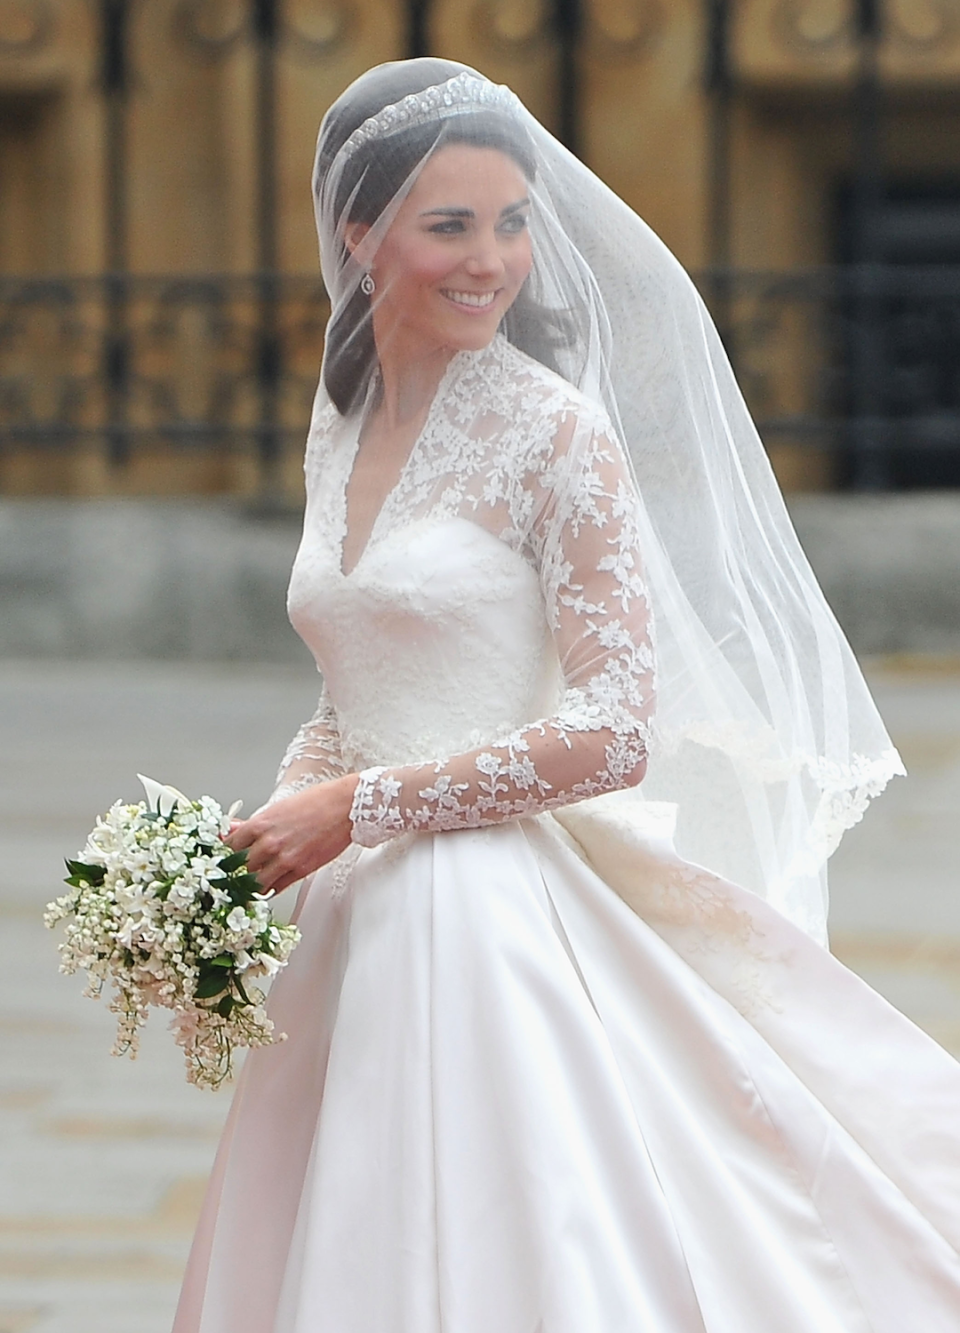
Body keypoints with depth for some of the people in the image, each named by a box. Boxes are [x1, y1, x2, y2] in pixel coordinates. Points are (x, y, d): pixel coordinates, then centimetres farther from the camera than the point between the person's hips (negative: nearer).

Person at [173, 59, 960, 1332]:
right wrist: (266, 841, 2)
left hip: (491, 925, -7)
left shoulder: (556, 434, -10)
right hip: (355, 930, 7)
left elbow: (614, 736, -16)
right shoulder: (342, 428, 11)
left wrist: (358, 809, -14)